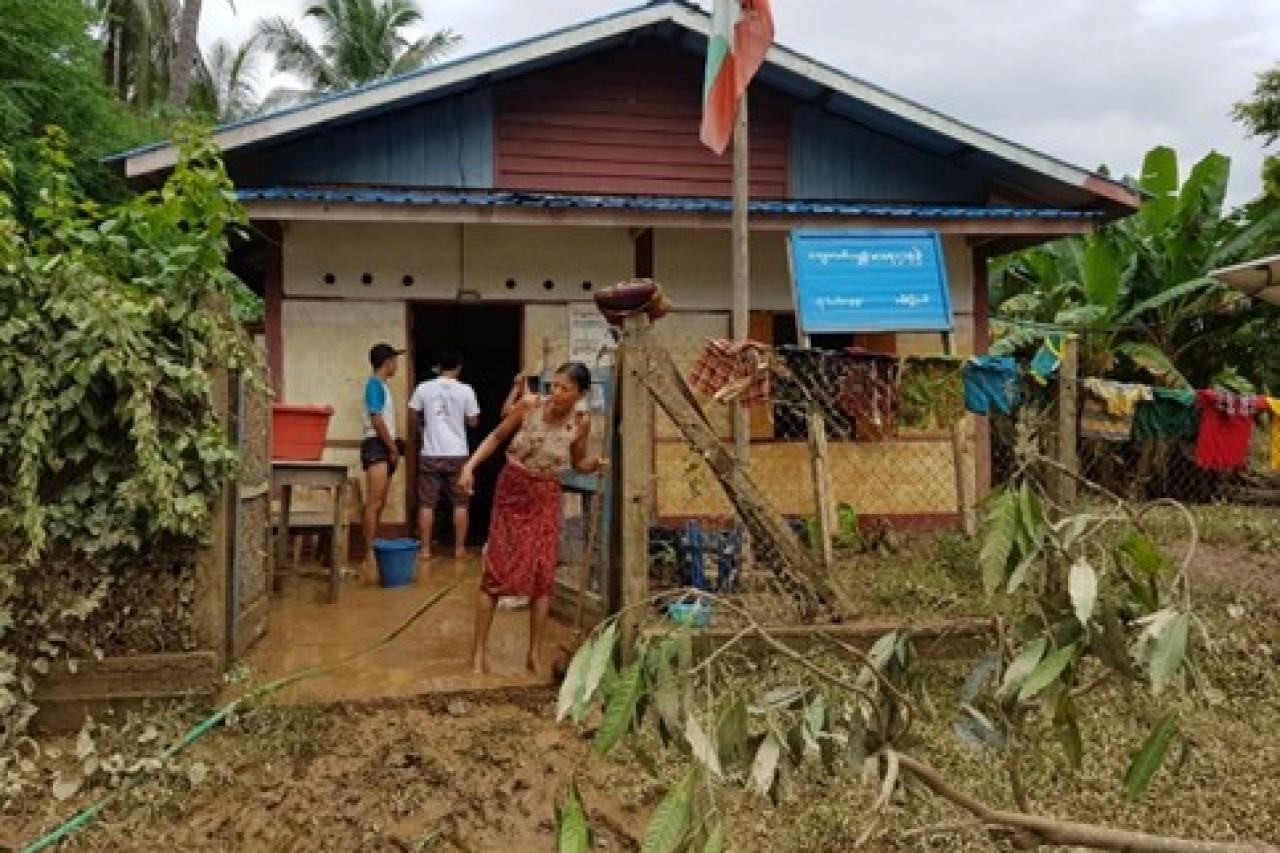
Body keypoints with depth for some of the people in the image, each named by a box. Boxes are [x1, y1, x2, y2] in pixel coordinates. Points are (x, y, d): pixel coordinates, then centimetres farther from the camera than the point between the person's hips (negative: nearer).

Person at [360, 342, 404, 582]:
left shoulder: (381, 385, 19)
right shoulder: (375, 384, -10)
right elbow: (376, 420, -16)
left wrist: (393, 448, 15)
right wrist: (393, 448, -13)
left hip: (383, 447, 10)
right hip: (376, 446, -10)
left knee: (379, 504, 11)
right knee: (374, 503, -15)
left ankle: (374, 550, 15)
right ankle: (369, 557, -19)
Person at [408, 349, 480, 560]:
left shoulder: (423, 388, -1)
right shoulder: (466, 390, -5)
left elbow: (415, 417, 7)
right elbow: (473, 422, 1)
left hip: (431, 454, 1)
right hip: (457, 454, -1)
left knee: (427, 504, 6)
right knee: (460, 503, 9)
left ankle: (425, 549, 7)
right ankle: (459, 548, 12)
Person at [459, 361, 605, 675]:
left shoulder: (581, 423, -10)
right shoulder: (529, 406, -15)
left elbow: (578, 463, 6)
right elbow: (496, 437, -1)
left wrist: (596, 465, -15)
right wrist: (470, 465, -12)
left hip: (546, 499, 1)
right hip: (512, 491, -1)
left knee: (543, 574, 1)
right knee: (496, 570, -2)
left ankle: (535, 654, 14)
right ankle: (479, 648, 9)